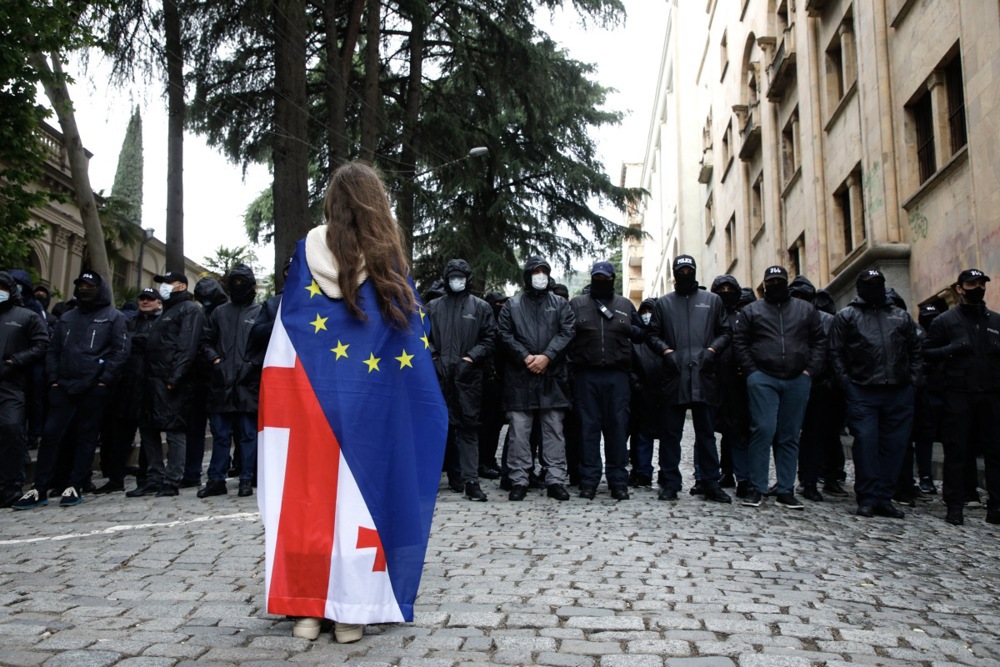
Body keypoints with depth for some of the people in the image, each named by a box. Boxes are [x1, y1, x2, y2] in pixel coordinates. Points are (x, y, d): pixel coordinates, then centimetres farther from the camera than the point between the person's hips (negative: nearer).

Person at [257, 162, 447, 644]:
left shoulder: (309, 251, 1)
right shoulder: (389, 262, -2)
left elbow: (285, 333, -1)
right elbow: (411, 342, -3)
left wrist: (282, 400, 3)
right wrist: (425, 414, 4)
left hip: (311, 401, 1)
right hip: (367, 403, -1)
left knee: (310, 494, 9)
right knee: (359, 494, 6)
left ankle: (306, 607, 14)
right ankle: (350, 609, 10)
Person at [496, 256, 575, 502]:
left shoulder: (561, 304, 13)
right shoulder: (512, 304, 11)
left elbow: (566, 332, 1)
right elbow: (505, 334, 1)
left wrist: (547, 356, -12)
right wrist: (525, 357, -11)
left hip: (553, 376, 1)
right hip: (520, 376, 0)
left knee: (554, 430, 3)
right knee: (519, 431, 0)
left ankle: (555, 480, 8)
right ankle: (518, 480, 7)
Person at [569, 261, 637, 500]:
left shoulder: (626, 305, 15)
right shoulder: (576, 304, 11)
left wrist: (629, 363, 5)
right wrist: (574, 361, -4)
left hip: (617, 375, 1)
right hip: (586, 375, -1)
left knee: (617, 426, 2)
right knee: (588, 427, 1)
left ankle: (618, 481, 9)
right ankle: (588, 480, 7)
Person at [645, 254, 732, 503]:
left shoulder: (712, 301, 14)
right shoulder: (663, 303, 12)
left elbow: (726, 332, 12)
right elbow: (653, 334, 10)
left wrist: (712, 350, -5)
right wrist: (666, 351, -7)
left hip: (704, 375, 1)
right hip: (674, 376, 0)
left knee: (706, 432, 6)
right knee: (671, 432, 2)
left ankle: (711, 483, 11)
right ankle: (670, 483, 8)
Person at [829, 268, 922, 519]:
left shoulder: (902, 316, 18)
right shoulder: (846, 317, 8)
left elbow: (915, 351, 17)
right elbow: (836, 354, 3)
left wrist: (913, 380, 4)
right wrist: (847, 383, -7)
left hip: (899, 393, 3)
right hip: (863, 393, -3)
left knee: (894, 445, 4)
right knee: (865, 443, -6)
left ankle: (884, 498, 12)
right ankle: (867, 498, 1)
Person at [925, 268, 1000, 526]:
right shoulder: (945, 321, 5)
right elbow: (928, 353, 1)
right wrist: (952, 349, -15)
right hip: (958, 396, -3)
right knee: (956, 451, 0)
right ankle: (954, 506, 7)